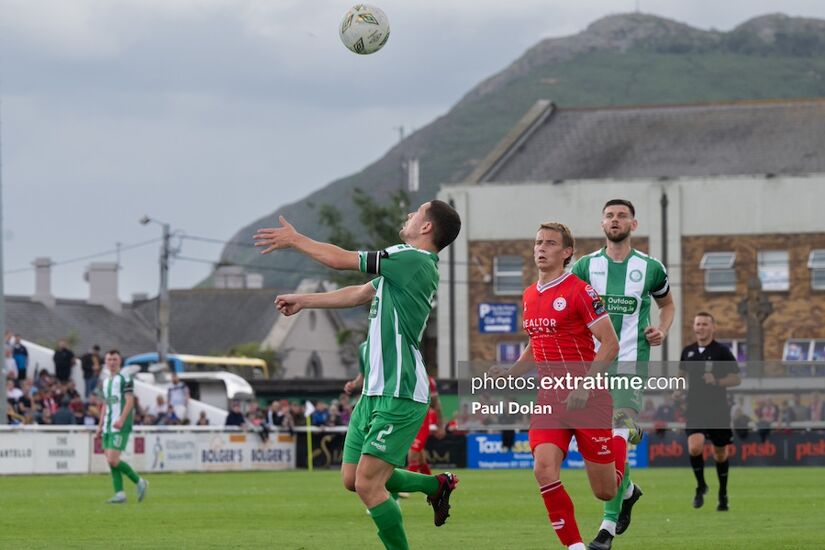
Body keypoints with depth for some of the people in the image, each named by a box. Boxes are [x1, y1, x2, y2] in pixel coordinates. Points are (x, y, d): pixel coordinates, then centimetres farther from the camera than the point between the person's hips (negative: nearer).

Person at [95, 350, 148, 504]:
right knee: (110, 461, 3)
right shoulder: (106, 381, 18)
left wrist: (121, 419, -24)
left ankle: (139, 482, 1)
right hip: (108, 427, 8)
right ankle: (120, 494, 5)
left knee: (113, 460, -15)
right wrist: (100, 426, 20)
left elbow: (130, 401, -13)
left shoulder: (124, 378, -6)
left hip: (120, 427, -8)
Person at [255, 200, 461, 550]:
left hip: (398, 397, -10)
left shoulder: (414, 260, -14)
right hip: (374, 393, 10)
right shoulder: (410, 264, 16)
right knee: (352, 479, 13)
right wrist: (304, 301, 33)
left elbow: (340, 260, -11)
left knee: (368, 484, -13)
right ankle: (436, 485, 27)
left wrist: (294, 240, 2)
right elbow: (359, 294, 29)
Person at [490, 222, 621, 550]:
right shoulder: (530, 296, 11)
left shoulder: (580, 292, -10)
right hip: (550, 400, 5)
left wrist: (585, 387, -21)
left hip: (588, 400, -5)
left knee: (604, 491, 2)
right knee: (544, 469, -19)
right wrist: (509, 374, 7)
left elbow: (610, 344, -13)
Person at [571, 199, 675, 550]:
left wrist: (662, 330, 3)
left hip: (631, 362, -3)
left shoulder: (650, 268, 6)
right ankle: (628, 491, 37)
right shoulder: (585, 266, 7)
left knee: (618, 438, -16)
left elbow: (667, 303, 23)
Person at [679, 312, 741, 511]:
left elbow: (736, 378, -3)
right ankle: (701, 486, 5)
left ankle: (723, 493, 29)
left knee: (720, 453, 9)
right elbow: (682, 373, 23)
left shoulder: (722, 351, -4)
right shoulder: (688, 351, 7)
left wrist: (717, 381, -19)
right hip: (695, 409, 2)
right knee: (695, 448, -19)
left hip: (718, 409, -1)